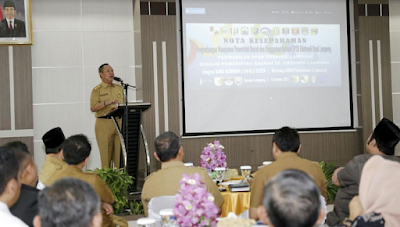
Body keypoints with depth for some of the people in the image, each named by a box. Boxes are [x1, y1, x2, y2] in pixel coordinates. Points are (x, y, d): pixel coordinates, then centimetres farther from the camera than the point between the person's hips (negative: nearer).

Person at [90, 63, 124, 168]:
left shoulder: (119, 88, 18)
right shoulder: (97, 90, 3)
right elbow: (93, 108, -8)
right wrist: (107, 103, -20)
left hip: (119, 123, 4)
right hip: (104, 124, -4)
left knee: (120, 152, -2)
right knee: (106, 154, -3)